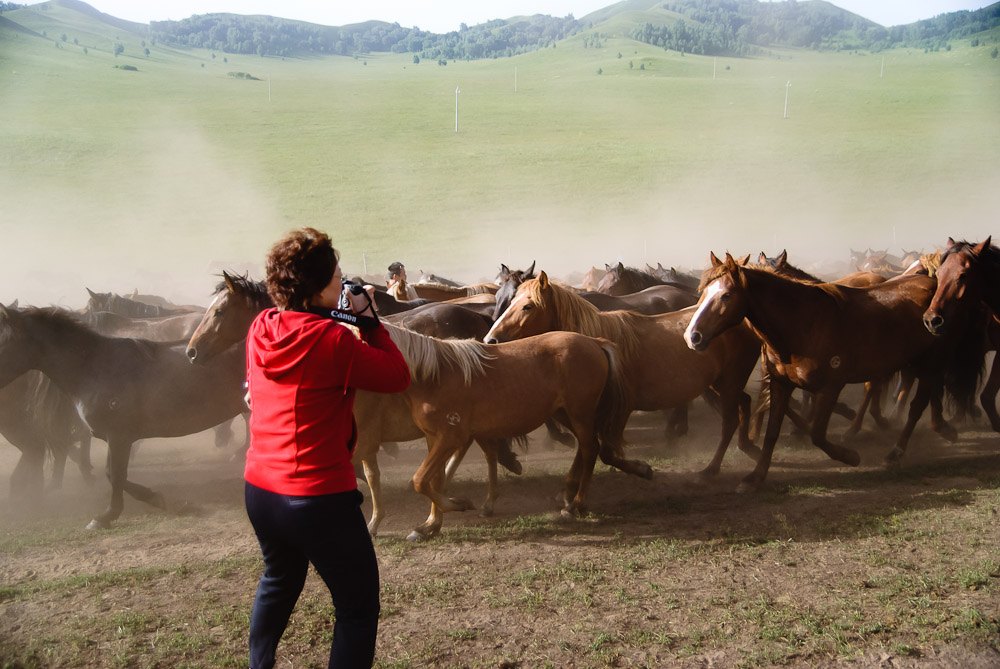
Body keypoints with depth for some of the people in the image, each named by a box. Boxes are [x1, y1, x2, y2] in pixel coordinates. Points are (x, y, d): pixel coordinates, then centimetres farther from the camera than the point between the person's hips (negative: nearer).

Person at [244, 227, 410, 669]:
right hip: (320, 498, -8)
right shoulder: (333, 340, -19)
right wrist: (368, 318, -4)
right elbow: (398, 376, -11)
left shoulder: (259, 330, 1)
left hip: (259, 490, 8)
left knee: (279, 580, 34)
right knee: (358, 607, 8)